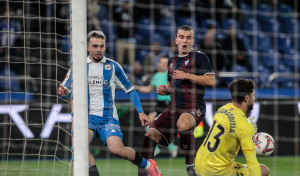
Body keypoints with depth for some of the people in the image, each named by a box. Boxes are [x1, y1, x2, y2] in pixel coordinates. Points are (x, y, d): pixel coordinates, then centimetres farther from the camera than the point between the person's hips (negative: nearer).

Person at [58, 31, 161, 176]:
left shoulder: (113, 66, 3)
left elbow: (130, 90, 11)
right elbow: (66, 89, 11)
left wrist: (140, 112, 2)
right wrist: (63, 92, -14)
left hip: (108, 117, -1)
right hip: (87, 117, 1)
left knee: (116, 149, -23)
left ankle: (147, 164, 3)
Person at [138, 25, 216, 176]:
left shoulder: (199, 57, 1)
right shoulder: (172, 61, 22)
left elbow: (211, 81, -9)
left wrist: (187, 75, -11)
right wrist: (165, 90, 11)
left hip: (194, 107, -7)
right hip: (174, 107, 7)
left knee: (183, 124, -39)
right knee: (150, 135, -6)